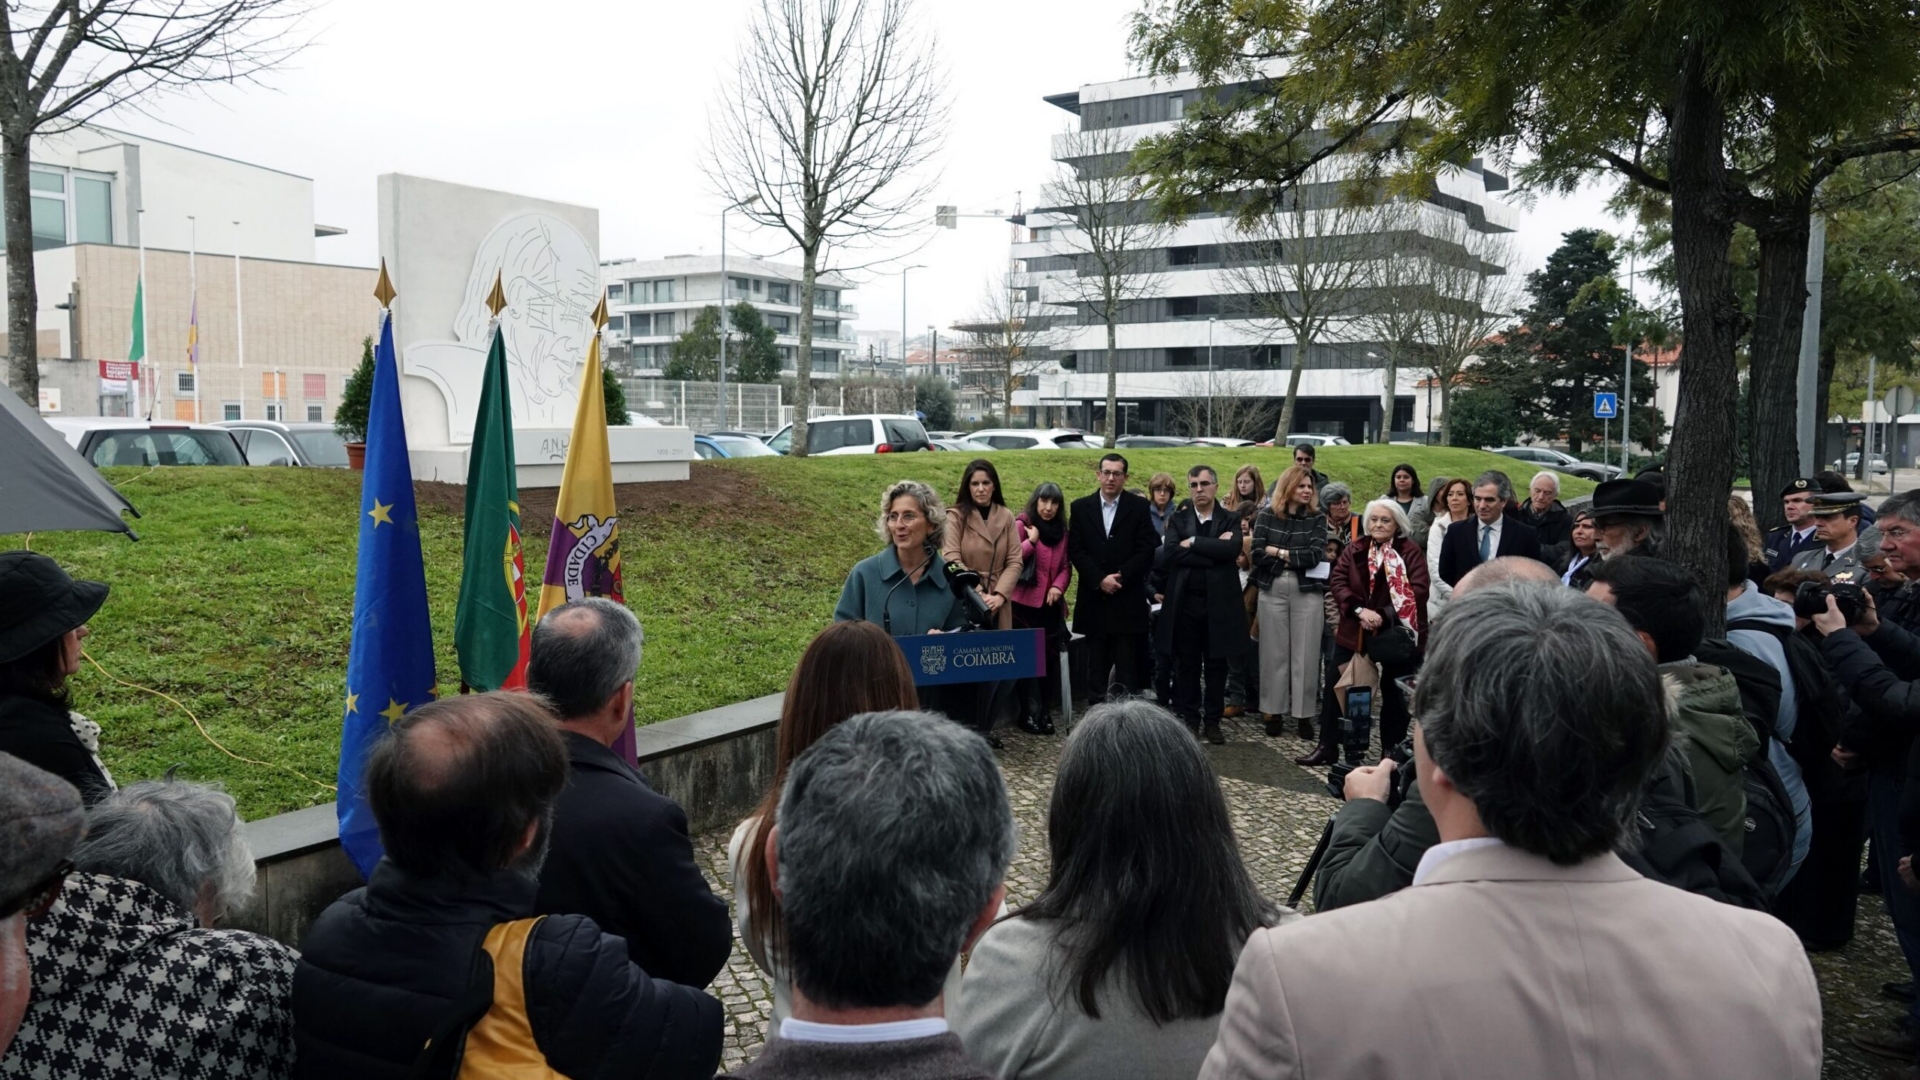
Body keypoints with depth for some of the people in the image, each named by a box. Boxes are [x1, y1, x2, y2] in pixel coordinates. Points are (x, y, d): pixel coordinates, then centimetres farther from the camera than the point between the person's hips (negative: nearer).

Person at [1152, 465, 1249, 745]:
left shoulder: (1230, 520, 4)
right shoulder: (1178, 520, 7)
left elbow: (1231, 549, -16)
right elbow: (1171, 552, -12)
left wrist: (1194, 542, -14)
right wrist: (1213, 552, -16)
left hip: (1219, 602, -1)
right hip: (1184, 602, 1)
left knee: (1216, 664, 7)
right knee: (1186, 665, 6)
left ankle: (1212, 721, 17)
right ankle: (1189, 720, 16)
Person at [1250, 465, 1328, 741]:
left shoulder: (1317, 518, 4)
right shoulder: (1266, 516, 4)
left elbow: (1315, 555, -9)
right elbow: (1257, 554, -6)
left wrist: (1278, 552, -6)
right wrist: (1296, 557, -6)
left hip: (1308, 591, 0)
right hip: (1272, 590, 1)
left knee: (1305, 654, 3)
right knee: (1274, 652, 6)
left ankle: (1303, 714, 10)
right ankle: (1274, 710, 15)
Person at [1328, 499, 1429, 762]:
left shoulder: (1410, 553, -4)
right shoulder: (1354, 550, 6)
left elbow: (1418, 592, -14)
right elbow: (1337, 582, -3)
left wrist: (1383, 615, -22)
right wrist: (1360, 610, -20)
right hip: (1354, 634, 3)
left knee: (1394, 696, 11)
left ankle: (1391, 754, 25)